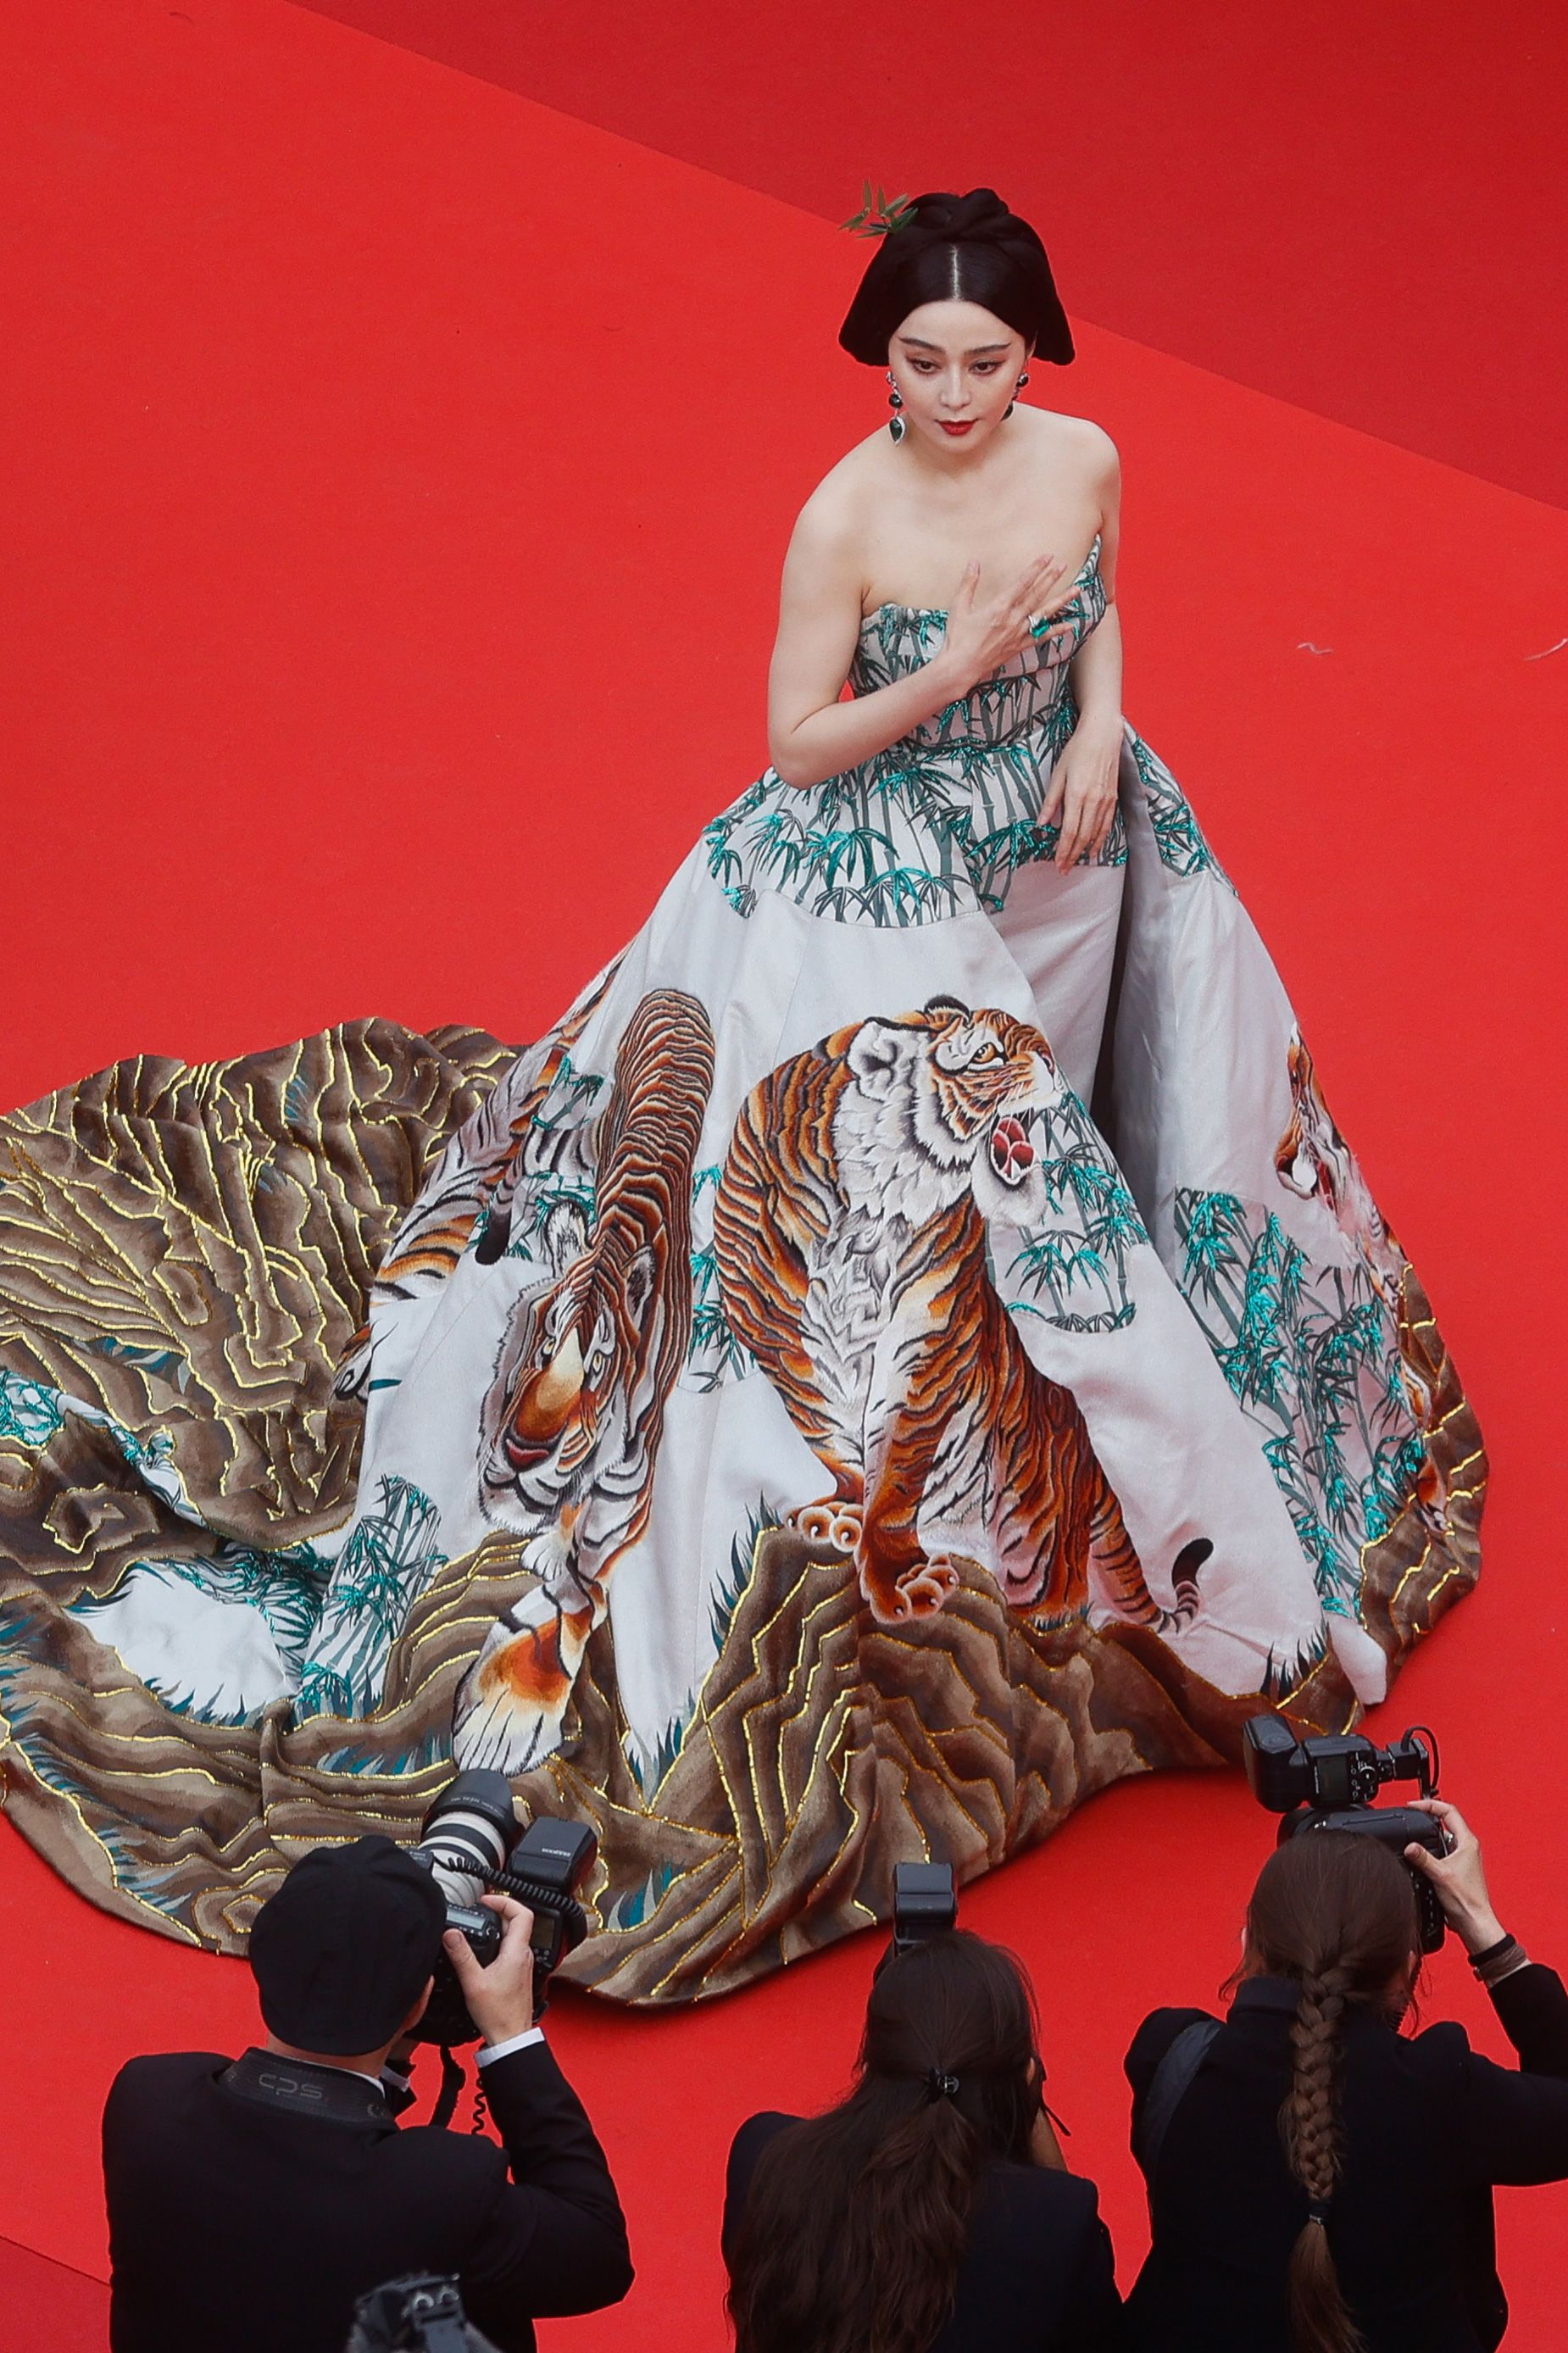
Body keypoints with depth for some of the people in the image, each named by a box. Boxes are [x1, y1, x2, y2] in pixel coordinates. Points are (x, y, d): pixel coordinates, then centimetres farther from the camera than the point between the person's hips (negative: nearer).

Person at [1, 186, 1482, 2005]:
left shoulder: (1086, 460, -11)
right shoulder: (847, 518, -25)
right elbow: (801, 741, -19)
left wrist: (1100, 728, -8)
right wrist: (958, 670, -31)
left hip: (1061, 839, 6)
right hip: (884, 882, -6)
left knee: (1029, 1126, 23)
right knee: (897, 1181, -4)